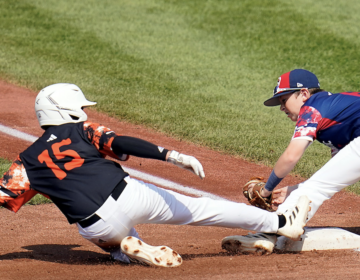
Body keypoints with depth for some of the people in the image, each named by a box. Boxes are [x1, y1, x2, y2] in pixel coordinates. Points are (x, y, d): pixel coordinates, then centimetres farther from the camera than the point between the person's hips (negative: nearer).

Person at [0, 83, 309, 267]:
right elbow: (119, 142, -5)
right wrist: (172, 156, -14)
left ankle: (129, 247, 0)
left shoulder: (29, 160, 16)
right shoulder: (80, 130, 10)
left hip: (97, 227, 2)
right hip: (128, 196, -2)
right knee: (201, 209, 12)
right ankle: (281, 223, 14)